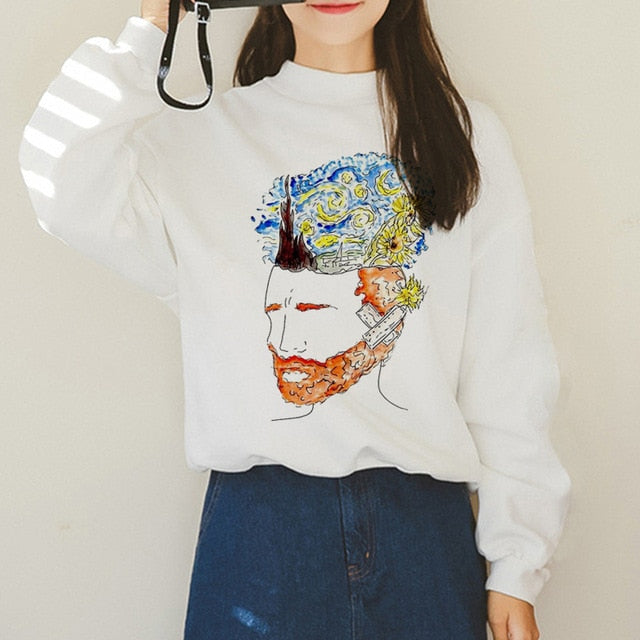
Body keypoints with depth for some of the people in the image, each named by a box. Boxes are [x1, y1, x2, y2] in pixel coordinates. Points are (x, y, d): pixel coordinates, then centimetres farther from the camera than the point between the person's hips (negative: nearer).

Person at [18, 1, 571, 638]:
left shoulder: (467, 133, 7)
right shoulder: (210, 131, 5)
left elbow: (508, 362, 3)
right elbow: (66, 191, -15)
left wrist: (516, 566, 0)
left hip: (427, 520, 2)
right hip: (260, 526, -1)